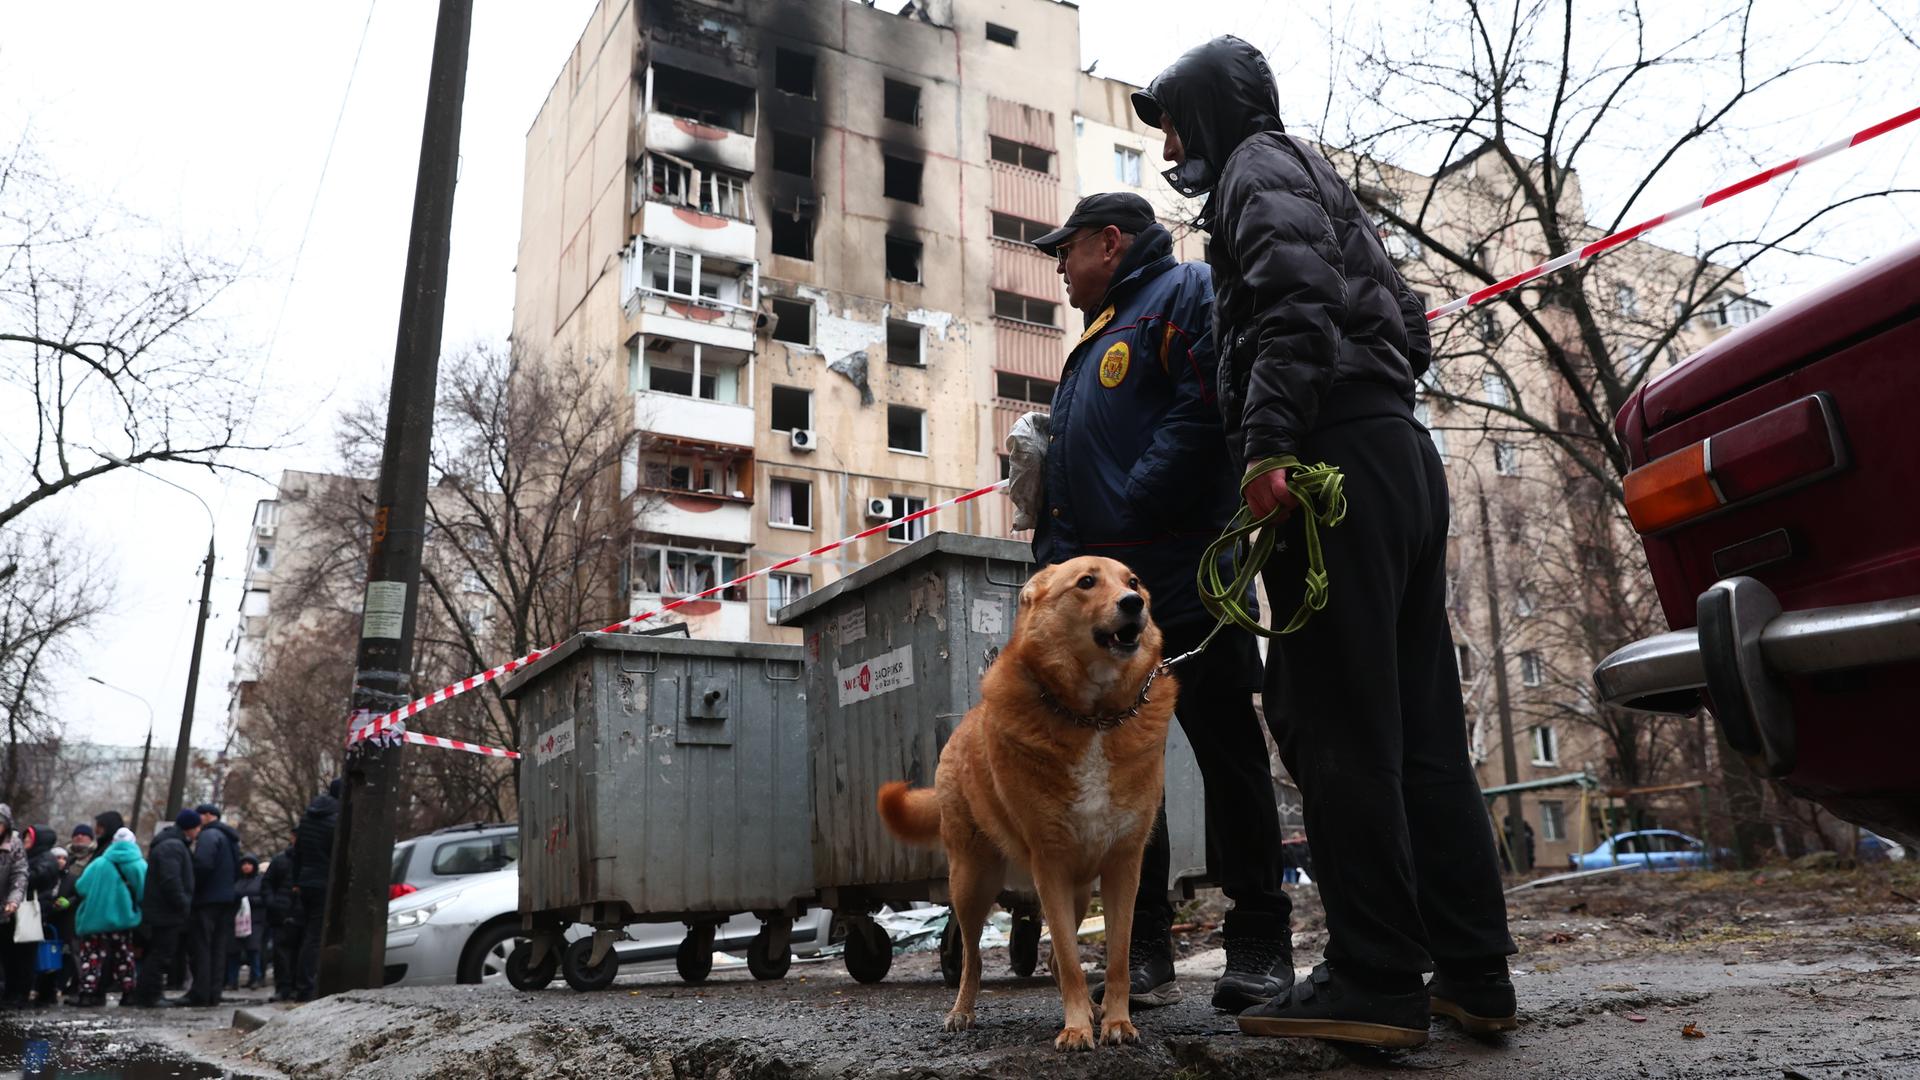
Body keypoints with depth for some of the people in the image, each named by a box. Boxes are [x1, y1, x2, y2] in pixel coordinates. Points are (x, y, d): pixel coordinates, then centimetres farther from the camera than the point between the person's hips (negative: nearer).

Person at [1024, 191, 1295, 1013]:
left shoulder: (1185, 292, 1)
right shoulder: (1094, 342, 29)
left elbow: (1204, 412, -16)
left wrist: (1128, 517, -19)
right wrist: (1057, 551, 12)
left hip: (1182, 580, -9)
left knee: (1226, 751, -2)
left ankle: (1259, 942, 7)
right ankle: (1143, 950, 14)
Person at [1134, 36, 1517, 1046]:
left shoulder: (1257, 166, 4)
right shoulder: (1324, 184, 32)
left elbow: (1296, 295, -16)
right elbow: (1409, 327, 29)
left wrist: (1269, 442, -24)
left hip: (1334, 460, -9)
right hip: (1404, 453, 10)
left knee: (1335, 725, -10)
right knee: (1420, 726, 6)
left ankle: (1375, 982, -8)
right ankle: (1472, 972, 10)